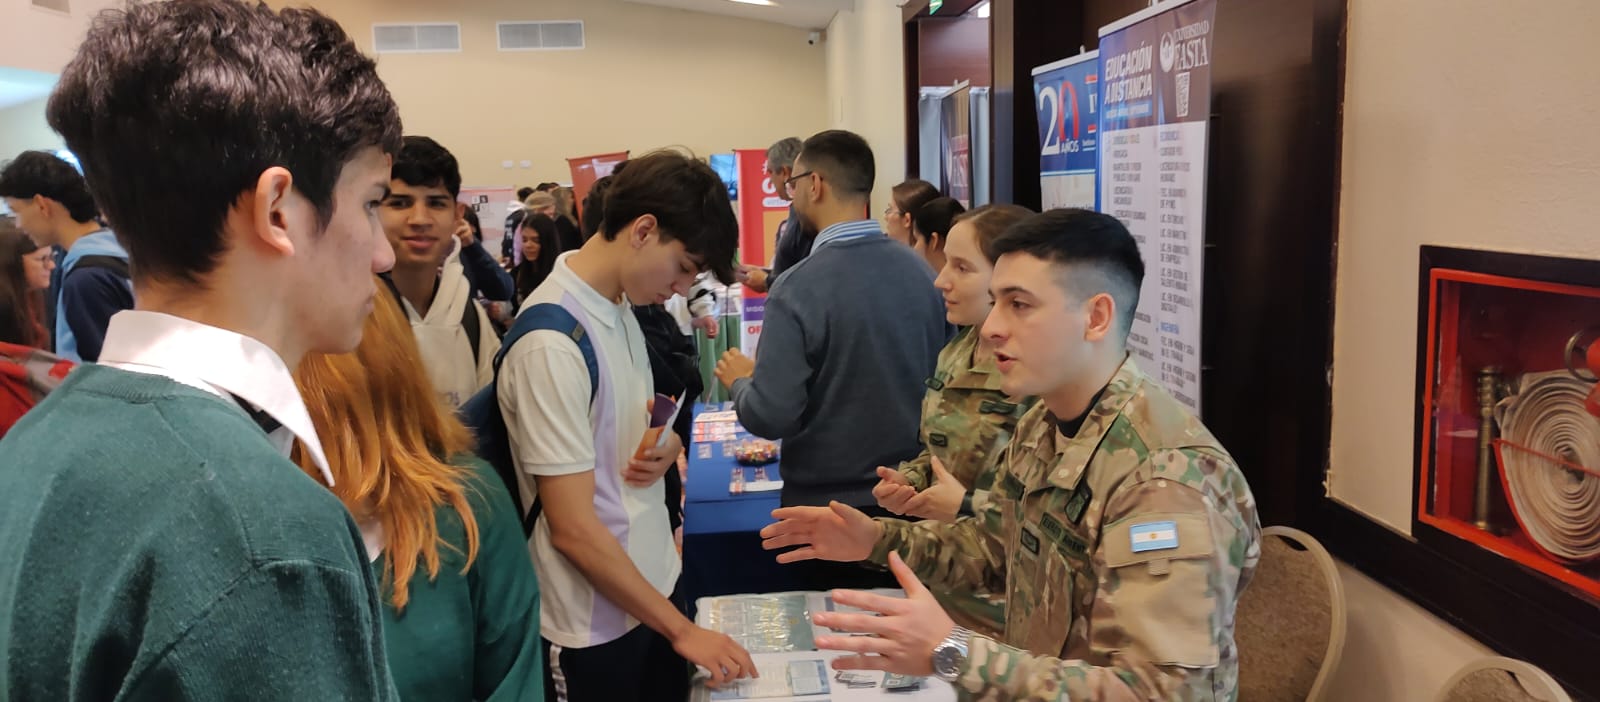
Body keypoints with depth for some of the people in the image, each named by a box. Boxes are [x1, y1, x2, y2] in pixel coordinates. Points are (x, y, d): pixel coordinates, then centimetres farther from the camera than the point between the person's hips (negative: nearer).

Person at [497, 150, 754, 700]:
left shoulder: (621, 306, 2)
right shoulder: (551, 343, -24)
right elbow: (573, 529, -23)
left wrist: (667, 447, -5)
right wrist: (681, 629, -18)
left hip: (654, 584, 8)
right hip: (597, 623, -7)